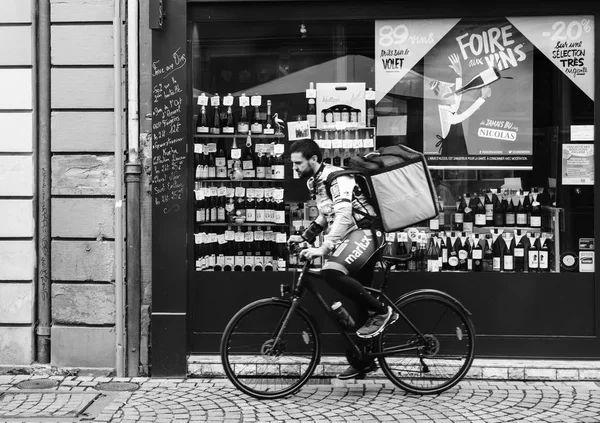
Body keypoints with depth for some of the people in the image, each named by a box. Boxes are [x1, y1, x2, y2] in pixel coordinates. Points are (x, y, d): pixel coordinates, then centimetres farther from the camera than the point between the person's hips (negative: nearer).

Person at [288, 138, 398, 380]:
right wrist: (304, 237, 17)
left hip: (364, 233, -10)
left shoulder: (337, 178, -15)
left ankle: (382, 311, -17)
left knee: (331, 272, -31)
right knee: (359, 303, 10)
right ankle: (364, 361, 18)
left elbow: (343, 216, -27)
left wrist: (323, 248, -34)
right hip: (352, 237, 10)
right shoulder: (315, 182, 14)